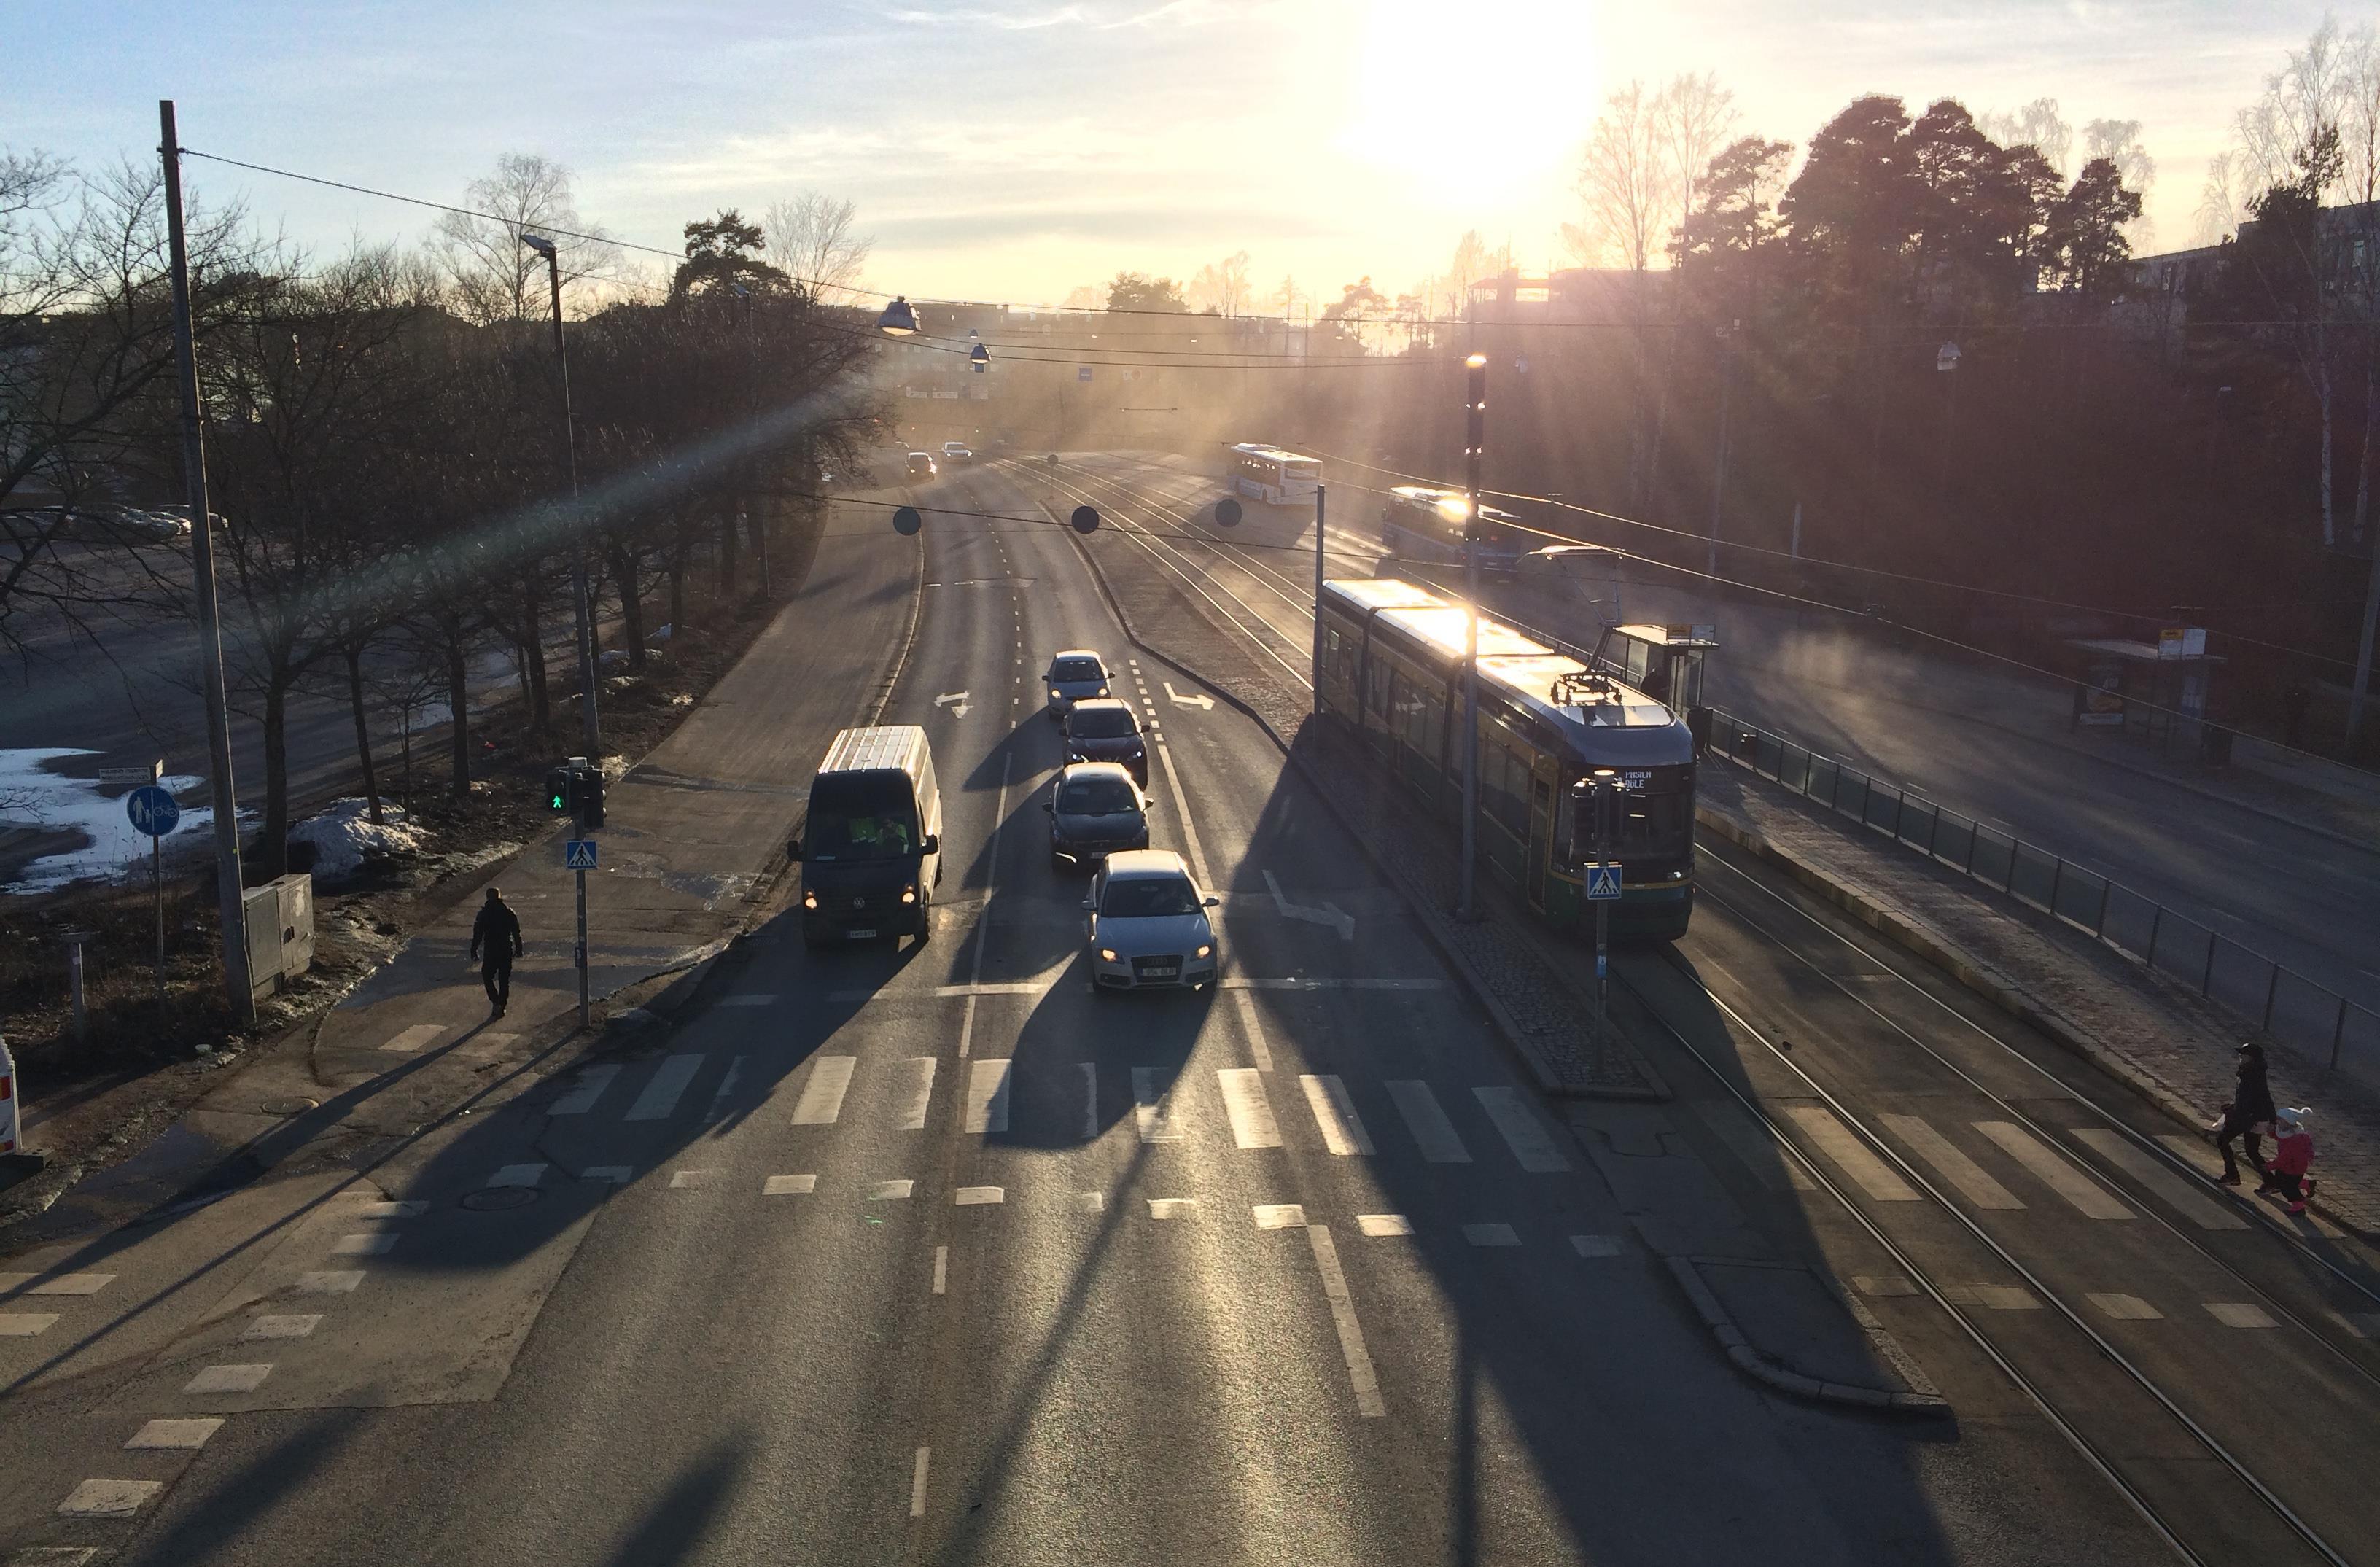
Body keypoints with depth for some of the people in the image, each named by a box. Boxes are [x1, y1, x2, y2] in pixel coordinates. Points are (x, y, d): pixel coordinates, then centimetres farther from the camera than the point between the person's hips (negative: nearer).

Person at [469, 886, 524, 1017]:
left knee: (487, 976, 12)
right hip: (507, 951, 2)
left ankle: (495, 1002, -5)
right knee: (504, 980, 11)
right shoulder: (509, 912, 1)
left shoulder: (484, 913, -6)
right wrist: (518, 949, 11)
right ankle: (502, 1006, 13)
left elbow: (477, 934, -5)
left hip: (490, 951, -2)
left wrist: (474, 951, 2)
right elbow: (516, 933, 3)